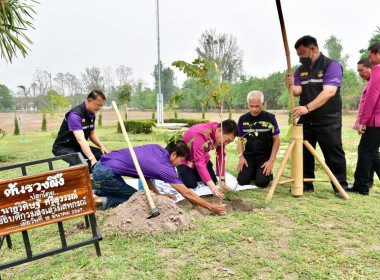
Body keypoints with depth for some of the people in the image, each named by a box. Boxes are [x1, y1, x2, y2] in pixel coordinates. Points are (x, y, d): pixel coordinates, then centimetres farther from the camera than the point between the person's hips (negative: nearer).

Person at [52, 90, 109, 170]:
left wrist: (101, 146, -5)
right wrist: (92, 159, -49)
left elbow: (92, 133, 13)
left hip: (78, 147, 8)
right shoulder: (75, 114, -27)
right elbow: (81, 139, -39)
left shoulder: (91, 114, 0)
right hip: (63, 147, -8)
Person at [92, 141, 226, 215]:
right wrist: (212, 207, -7)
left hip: (101, 165, 9)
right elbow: (187, 194, -13)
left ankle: (95, 193, 21)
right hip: (106, 173, -9)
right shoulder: (165, 168, -16)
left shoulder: (156, 148, 5)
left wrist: (158, 194, 13)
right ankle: (103, 201, -5)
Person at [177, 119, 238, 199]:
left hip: (202, 156, 7)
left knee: (214, 181, 4)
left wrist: (222, 181, -19)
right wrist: (213, 188, -49)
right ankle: (181, 172, 14)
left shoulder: (221, 135, -18)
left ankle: (193, 172, 29)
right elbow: (200, 162, -44)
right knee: (191, 185, -17)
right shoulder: (200, 134, -41)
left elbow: (221, 156, -13)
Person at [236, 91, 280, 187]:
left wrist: (271, 161, -9)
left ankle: (269, 173, 18)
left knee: (261, 182, -17)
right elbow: (240, 140, 8)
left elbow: (276, 140, -3)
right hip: (248, 156, 2)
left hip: (265, 156, -2)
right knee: (242, 181, -11)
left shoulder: (270, 118, -7)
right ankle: (253, 171, 22)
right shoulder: (243, 119, 0)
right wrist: (241, 156, -6)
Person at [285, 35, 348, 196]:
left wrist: (307, 107, -33)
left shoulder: (332, 65, -8)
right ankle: (306, 184, 20)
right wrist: (291, 86, -23)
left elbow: (329, 92, -21)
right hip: (306, 121, 6)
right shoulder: (301, 70, 10)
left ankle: (341, 187, 14)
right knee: (304, 154, 8)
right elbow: (297, 91, 1)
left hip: (328, 121, -5)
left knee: (334, 155, 1)